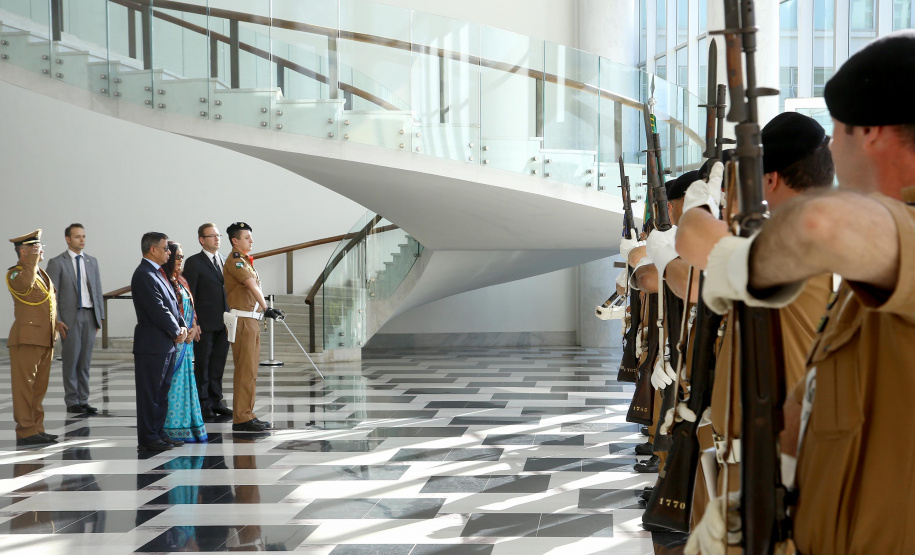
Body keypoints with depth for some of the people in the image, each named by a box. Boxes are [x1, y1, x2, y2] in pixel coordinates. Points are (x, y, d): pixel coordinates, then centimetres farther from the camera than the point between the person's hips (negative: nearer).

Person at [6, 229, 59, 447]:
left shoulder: (42, 273, 19)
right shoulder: (15, 274, -6)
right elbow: (25, 284, -32)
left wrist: (53, 333, 20)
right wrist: (32, 258, -21)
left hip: (45, 339, 8)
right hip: (26, 338, -8)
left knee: (39, 386, 12)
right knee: (24, 386, -6)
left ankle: (37, 429, 18)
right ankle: (25, 432, -4)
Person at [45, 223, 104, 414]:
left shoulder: (92, 261, 13)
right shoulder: (57, 262, -2)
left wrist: (100, 316, 8)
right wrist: (56, 320, -11)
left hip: (90, 316, 4)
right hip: (70, 317, -4)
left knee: (85, 361, 7)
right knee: (71, 360, -1)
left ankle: (83, 400, 12)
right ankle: (72, 402, 7)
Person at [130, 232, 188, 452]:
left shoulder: (158, 273, 15)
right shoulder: (144, 275, -16)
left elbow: (172, 303, 17)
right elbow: (158, 310, -20)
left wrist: (182, 326, 2)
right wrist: (176, 332, -10)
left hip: (167, 343, 10)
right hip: (152, 345, -10)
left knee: (162, 393, 15)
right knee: (150, 393, -2)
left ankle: (158, 433, 23)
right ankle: (147, 439, 3)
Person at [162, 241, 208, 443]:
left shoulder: (181, 281, 17)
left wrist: (194, 328, 3)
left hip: (187, 340, 9)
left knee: (187, 381, 10)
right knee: (173, 382, -5)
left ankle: (189, 426, 16)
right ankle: (173, 428, 0)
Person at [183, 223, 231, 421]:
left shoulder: (223, 261, 14)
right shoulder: (193, 262, -5)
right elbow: (189, 295, -8)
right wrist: (193, 323, -14)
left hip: (223, 323, 6)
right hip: (205, 324, -6)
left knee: (218, 366, 12)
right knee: (202, 365, 3)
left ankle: (216, 401, 21)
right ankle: (203, 404, 9)